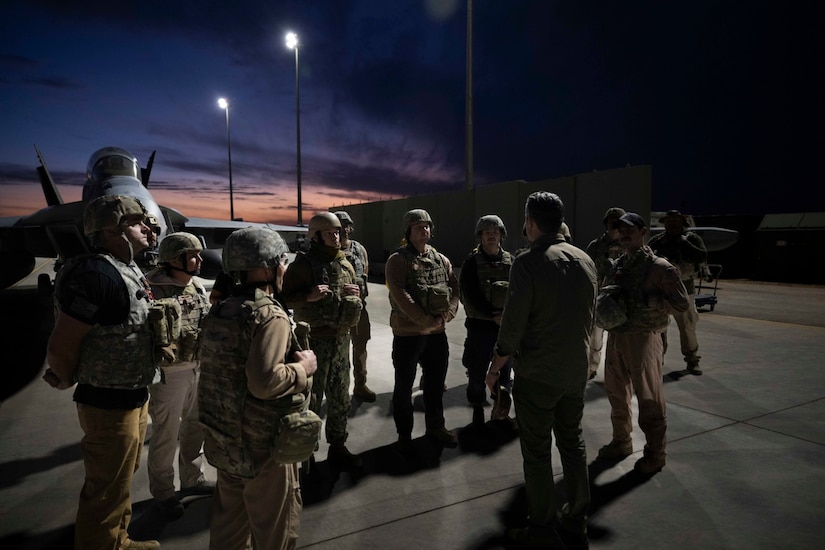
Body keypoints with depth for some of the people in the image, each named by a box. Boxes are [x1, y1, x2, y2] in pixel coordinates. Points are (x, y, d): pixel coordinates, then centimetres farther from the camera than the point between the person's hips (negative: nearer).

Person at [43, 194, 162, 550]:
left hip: (135, 397, 10)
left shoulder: (129, 270, 6)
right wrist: (68, 381, -4)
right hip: (110, 405, -10)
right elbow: (60, 348, -23)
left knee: (121, 481, 26)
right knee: (107, 493, 8)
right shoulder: (96, 275, -25)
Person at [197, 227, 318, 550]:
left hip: (224, 437, 9)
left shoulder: (220, 311, 7)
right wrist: (303, 368, -15)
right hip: (262, 441, -8)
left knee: (229, 518, 24)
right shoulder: (271, 315, -21)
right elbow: (264, 382, -31)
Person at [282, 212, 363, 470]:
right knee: (311, 399, 3)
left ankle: (337, 447, 31)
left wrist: (355, 295, 0)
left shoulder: (345, 264, 11)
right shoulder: (303, 264, -10)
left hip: (341, 338, 7)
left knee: (340, 397, 16)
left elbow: (354, 298, 22)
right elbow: (284, 297, -13)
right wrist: (308, 296, -28)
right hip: (314, 340, -7)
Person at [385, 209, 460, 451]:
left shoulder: (441, 260, 8)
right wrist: (426, 320, -21)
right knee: (404, 386, 8)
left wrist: (444, 317, -12)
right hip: (407, 333, -5)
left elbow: (454, 290, 4)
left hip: (438, 333, 5)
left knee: (436, 384, 18)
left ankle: (435, 427, 36)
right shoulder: (397, 260, -10)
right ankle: (404, 435, 25)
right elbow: (400, 296, -20)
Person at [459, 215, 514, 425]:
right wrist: (493, 315, -17)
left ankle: (501, 405, 27)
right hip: (479, 325, -2)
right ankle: (477, 409, 25)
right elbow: (471, 296, -11)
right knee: (477, 370, 7)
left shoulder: (510, 262, 6)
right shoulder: (472, 262, -3)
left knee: (504, 368, 10)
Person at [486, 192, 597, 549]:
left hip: (536, 375, -6)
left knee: (537, 453, 8)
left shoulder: (528, 263, -17)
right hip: (576, 372, 6)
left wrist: (495, 368, -5)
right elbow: (589, 316, 10)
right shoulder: (585, 260, 2)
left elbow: (513, 325, -18)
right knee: (573, 445, 18)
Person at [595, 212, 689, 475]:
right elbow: (605, 295, 20)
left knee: (649, 399, 5)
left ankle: (655, 453, 21)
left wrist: (646, 301, -20)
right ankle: (621, 441, 35)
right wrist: (605, 309, -2)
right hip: (615, 336, 7)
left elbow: (681, 303, -11)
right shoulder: (618, 265, 10)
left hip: (643, 338, -7)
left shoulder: (659, 267, -9)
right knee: (616, 393, 17)